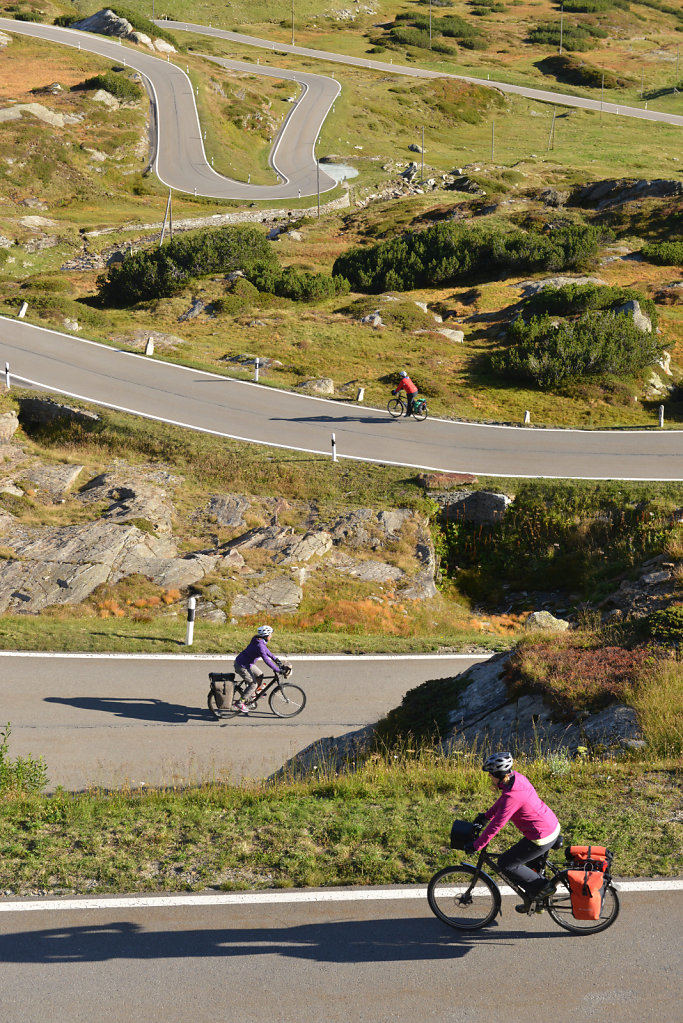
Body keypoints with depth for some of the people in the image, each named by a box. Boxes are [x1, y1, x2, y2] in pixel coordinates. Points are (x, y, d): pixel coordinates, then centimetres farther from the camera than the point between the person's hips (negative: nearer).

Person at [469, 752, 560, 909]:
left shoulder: (512, 796, -28)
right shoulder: (516, 777, -1)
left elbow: (495, 826, -22)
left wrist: (476, 846, -13)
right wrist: (485, 816, 24)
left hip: (542, 839, -9)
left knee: (505, 864, 3)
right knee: (532, 865, 28)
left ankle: (543, 887, 7)